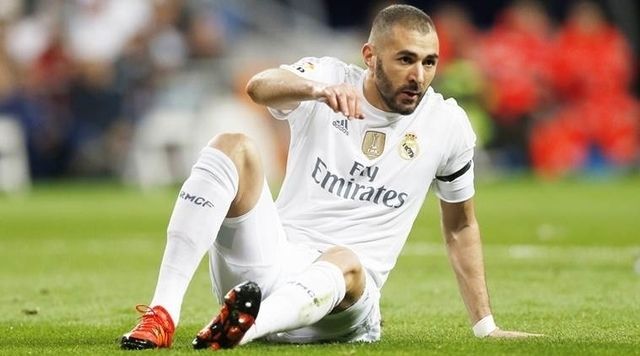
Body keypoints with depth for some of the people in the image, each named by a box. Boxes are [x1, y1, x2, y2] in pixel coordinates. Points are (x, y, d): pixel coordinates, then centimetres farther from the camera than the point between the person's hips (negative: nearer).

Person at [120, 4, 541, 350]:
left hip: (341, 295, -1)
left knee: (345, 262, -37)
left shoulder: (447, 125, 5)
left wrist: (486, 327, 19)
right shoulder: (328, 78, 0)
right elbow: (261, 87, -24)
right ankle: (163, 313, -34)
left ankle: (245, 327, -69)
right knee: (233, 147, -22)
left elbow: (461, 226, 19)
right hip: (271, 259, 1)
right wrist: (318, 88, -47)